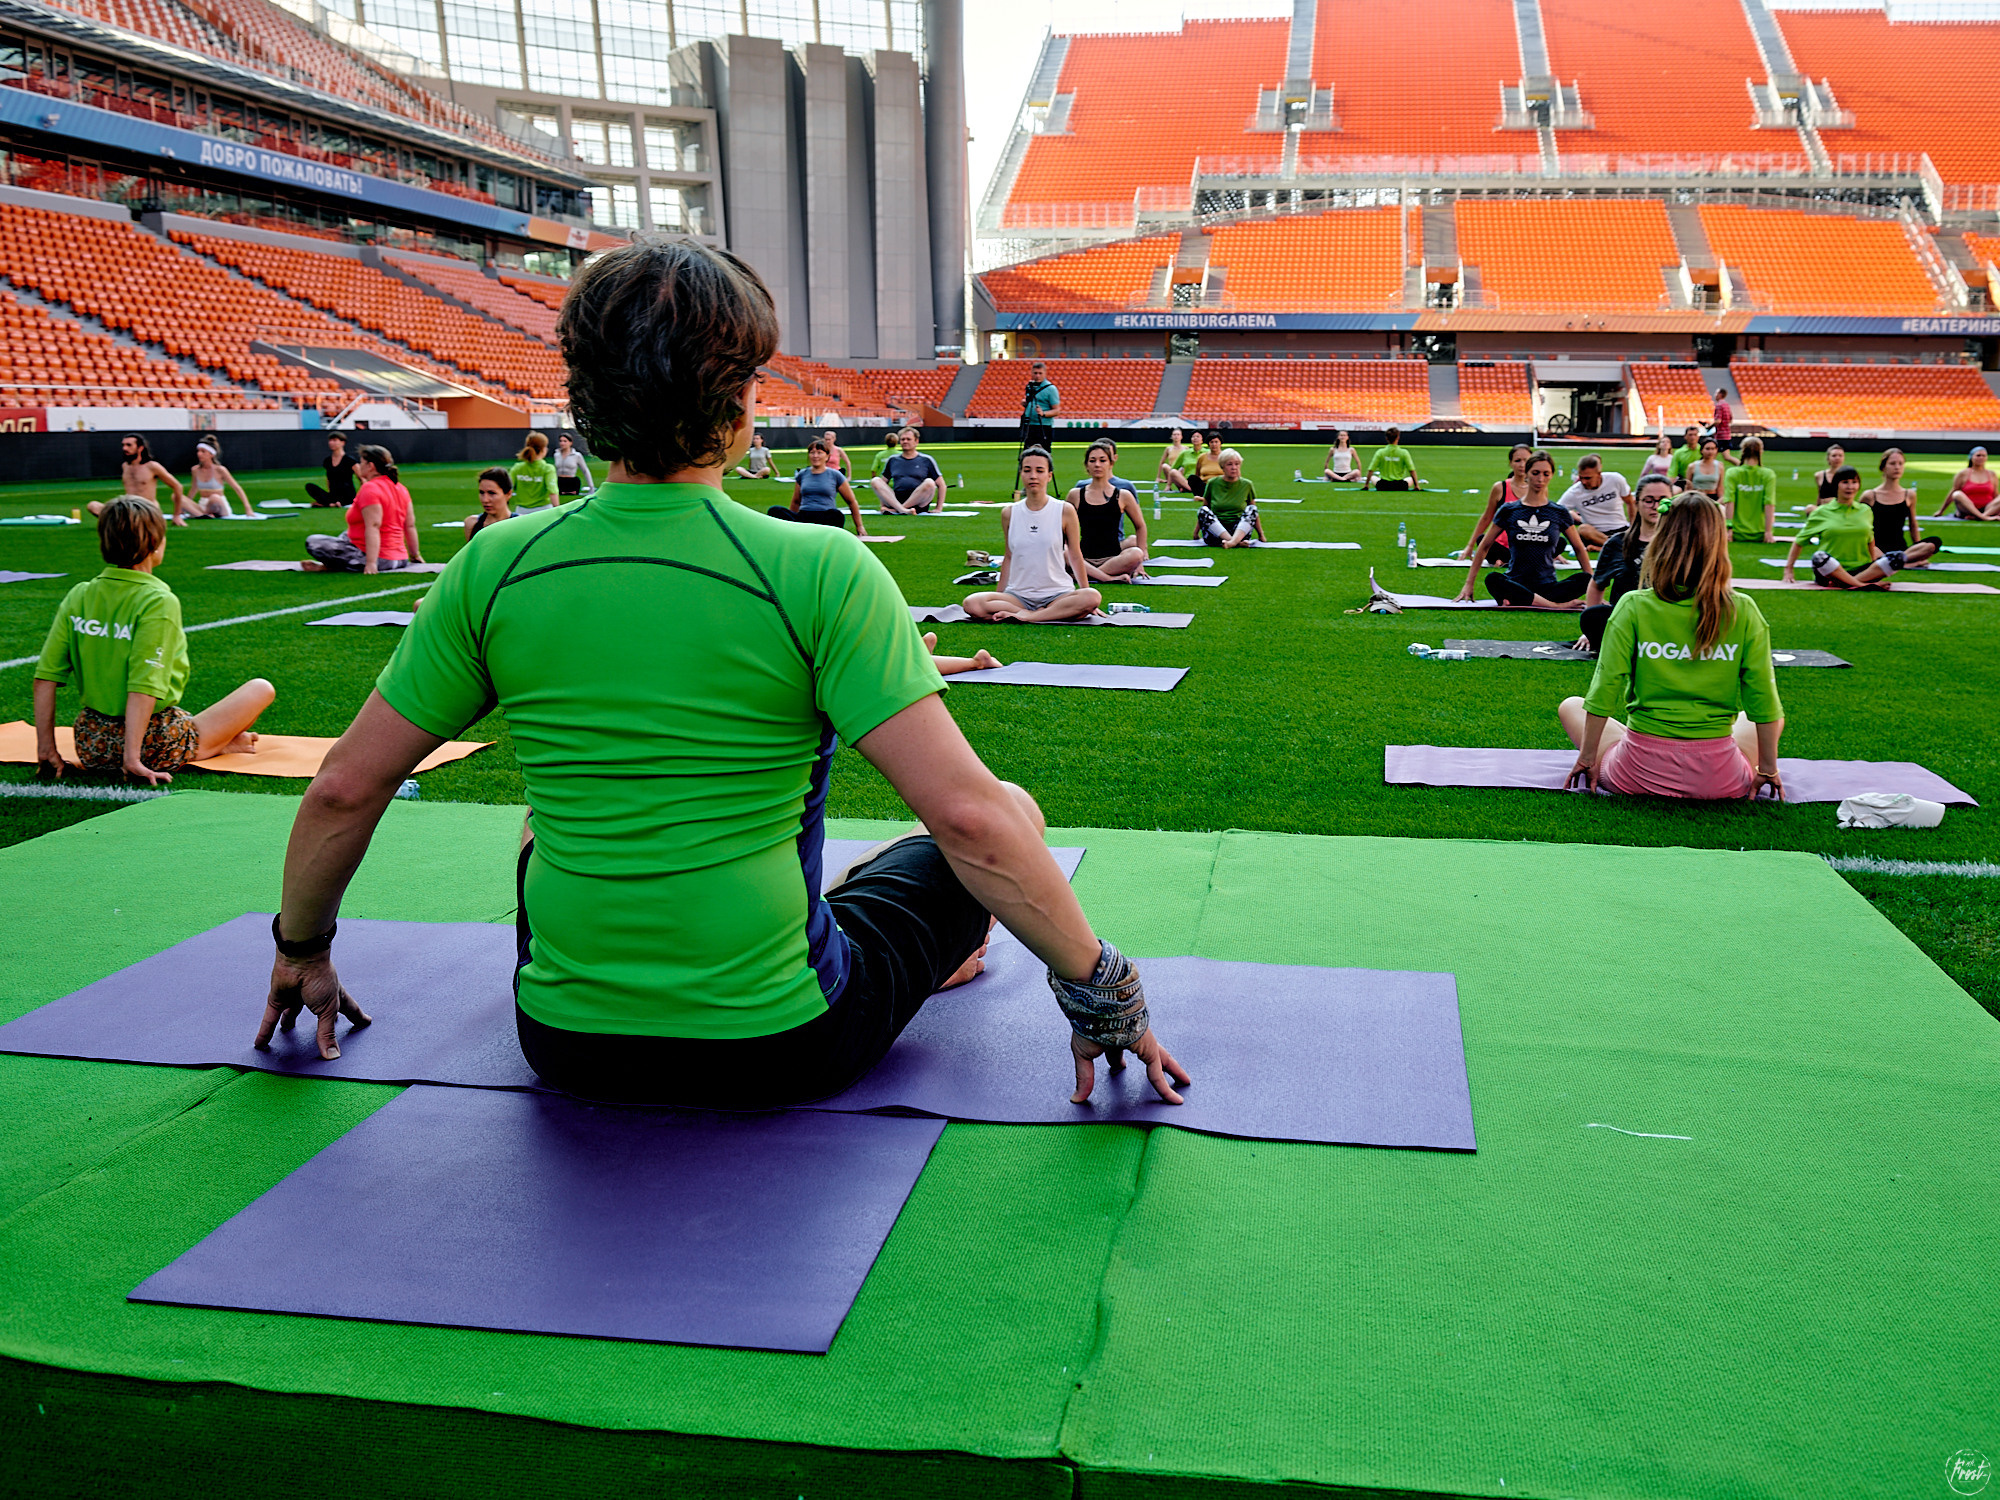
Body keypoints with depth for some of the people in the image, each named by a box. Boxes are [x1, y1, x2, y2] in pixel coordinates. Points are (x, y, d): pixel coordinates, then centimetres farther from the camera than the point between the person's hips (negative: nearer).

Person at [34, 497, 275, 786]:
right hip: (151, 744, -6)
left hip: (90, 747, 6)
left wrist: (47, 748, 4)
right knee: (261, 688, 9)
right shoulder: (159, 602, -18)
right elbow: (143, 687, -25)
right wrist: (132, 757, -25)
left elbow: (46, 676, -2)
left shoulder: (78, 597, 0)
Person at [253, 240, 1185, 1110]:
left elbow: (343, 788, 1)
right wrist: (1100, 989, -10)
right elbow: (964, 812, -22)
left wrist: (301, 947, 19)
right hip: (779, 1049, -3)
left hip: (567, 1052, 4)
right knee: (1010, 812, 19)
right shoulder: (820, 573, -18)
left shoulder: (495, 568, -7)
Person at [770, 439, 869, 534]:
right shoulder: (802, 475, 17)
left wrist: (859, 526, 14)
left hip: (826, 520, -3)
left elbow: (852, 502, 16)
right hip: (803, 518, 3)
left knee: (836, 515, -39)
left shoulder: (835, 475, 9)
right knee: (774, 511, -26)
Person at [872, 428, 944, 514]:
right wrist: (882, 506, 5)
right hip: (895, 500, 2)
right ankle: (903, 510, -40)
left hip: (919, 503, -2)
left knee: (929, 482, -30)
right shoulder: (892, 460, 18)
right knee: (875, 481, -17)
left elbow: (941, 484, 9)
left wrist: (938, 508, -3)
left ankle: (894, 510, -31)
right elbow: (882, 483, 20)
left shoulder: (927, 460, 10)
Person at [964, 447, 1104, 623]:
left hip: (1057, 593, -1)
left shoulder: (1065, 511, 1)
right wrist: (998, 595, 18)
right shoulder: (1009, 513, 7)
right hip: (1018, 595, 2)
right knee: (971, 604, -27)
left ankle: (1026, 616, -24)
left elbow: (1075, 556, 8)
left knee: (1093, 597, -34)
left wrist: (1086, 597, 9)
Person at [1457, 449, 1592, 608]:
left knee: (1583, 579, -27)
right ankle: (1559, 605, -37)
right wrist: (1469, 584, 5)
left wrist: (1592, 582, 8)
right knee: (1492, 579, -35)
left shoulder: (1559, 513, 9)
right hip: (1516, 585, -1)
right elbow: (1484, 546, 10)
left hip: (1547, 586, 1)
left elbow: (1579, 549, 16)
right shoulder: (1509, 511, 6)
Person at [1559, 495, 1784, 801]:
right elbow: (1765, 705, -2)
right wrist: (1767, 770, 10)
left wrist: (1587, 758, 5)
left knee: (1571, 707, 25)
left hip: (1639, 775, -1)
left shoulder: (1634, 607, -10)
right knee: (1776, 720, 31)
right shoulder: (1743, 612, -7)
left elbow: (1604, 695, -7)